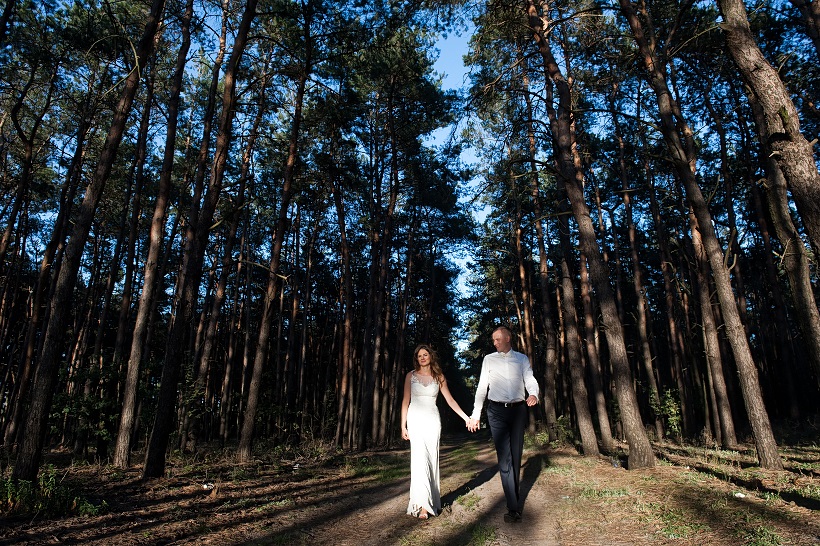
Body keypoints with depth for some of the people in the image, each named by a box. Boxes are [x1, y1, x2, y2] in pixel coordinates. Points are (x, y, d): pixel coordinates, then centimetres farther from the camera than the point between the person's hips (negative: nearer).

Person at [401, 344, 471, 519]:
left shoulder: (439, 377, 7)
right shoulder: (411, 376, 4)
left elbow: (450, 400, 8)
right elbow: (405, 401, 4)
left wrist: (466, 417, 2)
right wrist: (403, 426, 0)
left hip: (433, 421, 1)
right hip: (415, 419, -1)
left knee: (432, 459, 1)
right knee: (420, 459, -11)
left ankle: (432, 500, 11)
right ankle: (422, 505, -12)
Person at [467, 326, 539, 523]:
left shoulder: (522, 359, 9)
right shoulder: (489, 359, 8)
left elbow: (530, 380, 1)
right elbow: (482, 387, 7)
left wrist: (534, 394, -22)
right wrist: (475, 414, 2)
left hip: (518, 410, 1)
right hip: (497, 410, -1)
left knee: (516, 455, 7)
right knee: (504, 457, -7)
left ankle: (513, 498, 25)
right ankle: (514, 508, -6)